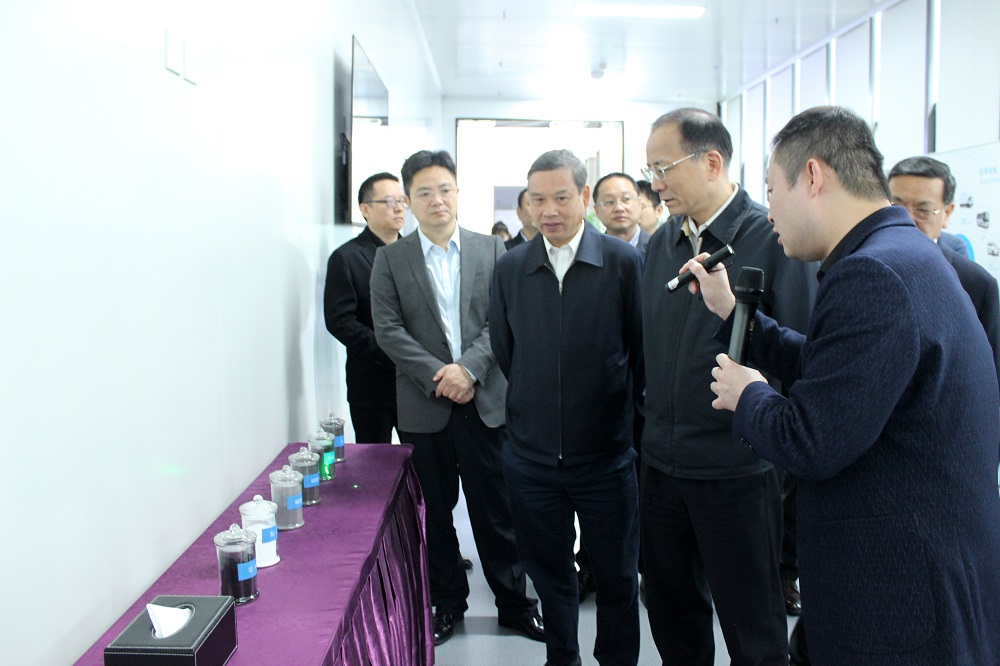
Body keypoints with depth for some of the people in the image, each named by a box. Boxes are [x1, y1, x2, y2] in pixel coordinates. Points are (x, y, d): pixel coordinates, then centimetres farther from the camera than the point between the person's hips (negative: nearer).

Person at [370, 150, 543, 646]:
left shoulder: (491, 250, 5)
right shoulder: (390, 258, 4)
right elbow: (388, 329, -3)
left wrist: (468, 368, -15)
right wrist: (437, 375, -13)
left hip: (485, 401, 0)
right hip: (424, 406, 0)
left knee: (496, 508, 8)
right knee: (435, 511, 11)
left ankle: (514, 602, 24)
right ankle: (446, 603, 28)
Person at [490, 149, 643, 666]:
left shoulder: (625, 263, -8)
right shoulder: (510, 268, 1)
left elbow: (644, 351, -1)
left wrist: (621, 411, 4)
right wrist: (532, 409, 11)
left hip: (606, 453, -2)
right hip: (531, 454, 3)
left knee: (617, 574, 12)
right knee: (547, 569, 17)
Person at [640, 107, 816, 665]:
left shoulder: (774, 238, -12)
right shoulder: (662, 242, 8)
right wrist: (655, 421, 10)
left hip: (738, 468, -6)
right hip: (664, 463, 6)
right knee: (673, 616, 20)